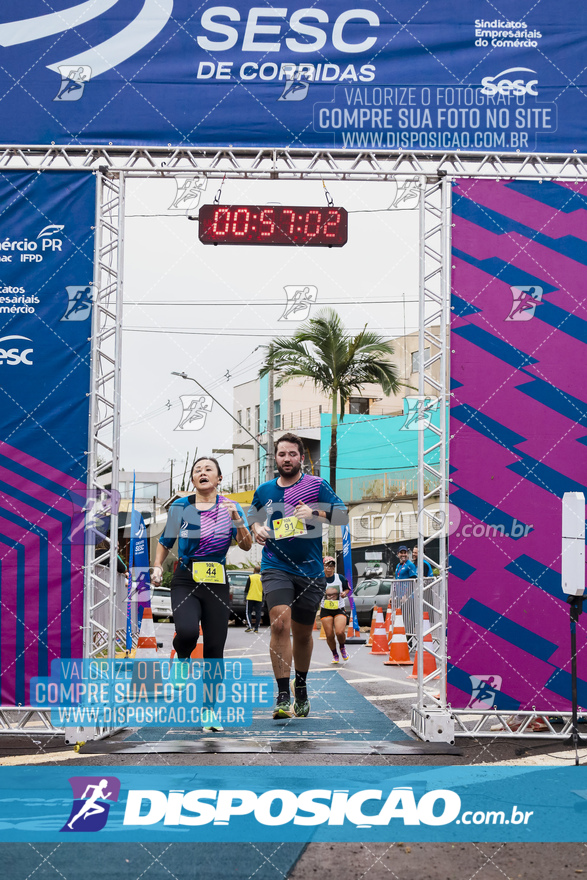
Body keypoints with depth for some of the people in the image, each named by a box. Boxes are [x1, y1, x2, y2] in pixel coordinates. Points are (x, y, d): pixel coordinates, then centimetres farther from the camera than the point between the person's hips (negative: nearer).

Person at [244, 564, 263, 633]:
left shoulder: (250, 577, -1)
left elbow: (246, 589, -1)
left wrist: (245, 598, 5)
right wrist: (263, 600, 16)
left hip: (250, 598, -3)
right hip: (259, 598, 3)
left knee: (248, 612, 3)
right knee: (258, 613, 4)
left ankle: (250, 626, -11)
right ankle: (256, 628, 1)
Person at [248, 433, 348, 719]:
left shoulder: (317, 485, 1)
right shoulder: (264, 491, 9)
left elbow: (343, 515, -7)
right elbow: (252, 519, 25)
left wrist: (315, 513, -23)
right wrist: (257, 529, 3)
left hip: (311, 570, 0)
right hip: (275, 567, 0)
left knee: (303, 633, 12)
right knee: (280, 623, -21)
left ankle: (301, 688, 37)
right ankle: (282, 696, -20)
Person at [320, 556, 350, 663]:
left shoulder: (340, 578, 0)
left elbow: (347, 589, 16)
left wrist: (344, 593, -5)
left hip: (339, 609, 0)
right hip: (325, 610, 0)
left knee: (340, 632, -19)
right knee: (329, 635, -4)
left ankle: (342, 647, 14)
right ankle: (335, 655, 22)